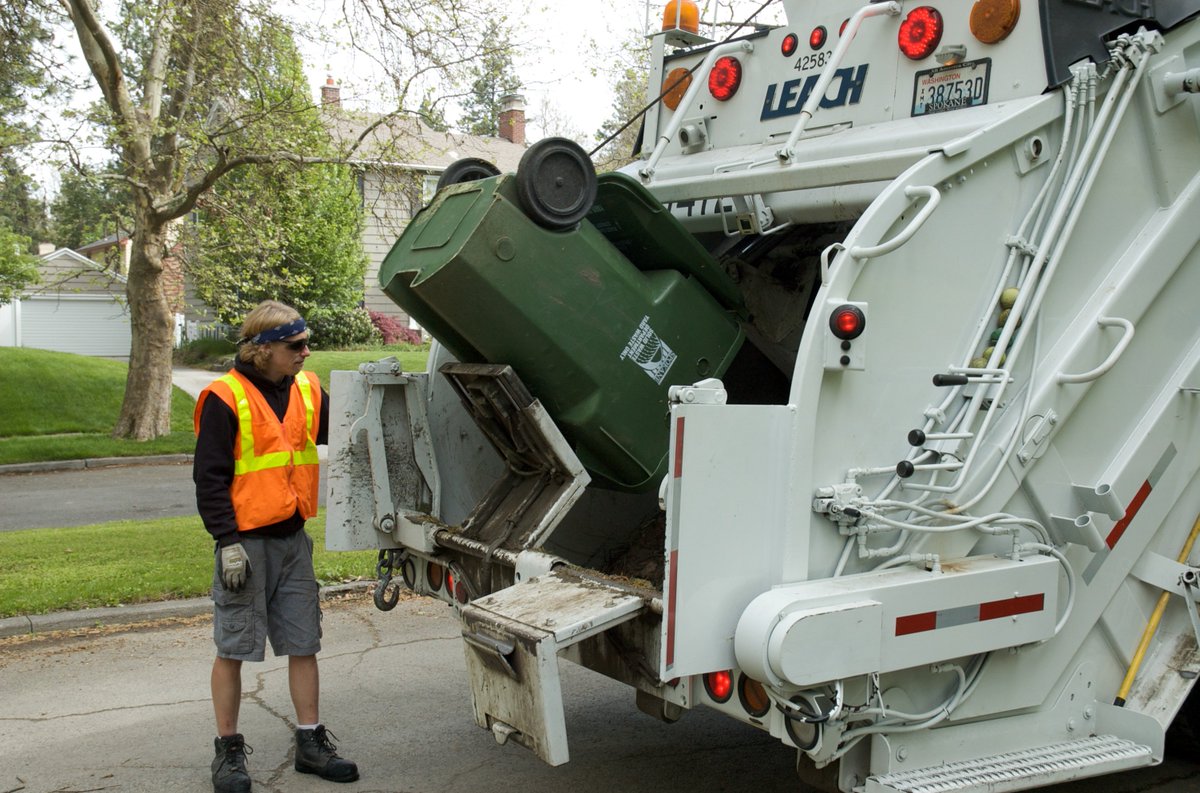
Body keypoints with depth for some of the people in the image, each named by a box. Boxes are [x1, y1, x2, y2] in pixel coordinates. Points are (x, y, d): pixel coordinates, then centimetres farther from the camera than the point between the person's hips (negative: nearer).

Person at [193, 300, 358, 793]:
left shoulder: (307, 390, 7)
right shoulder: (226, 397, -10)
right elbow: (210, 477, -11)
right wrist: (228, 542, -15)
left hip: (294, 539, 6)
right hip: (246, 542, -5)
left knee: (304, 645, 10)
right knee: (233, 649, 4)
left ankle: (311, 743, 22)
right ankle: (228, 751, 17)